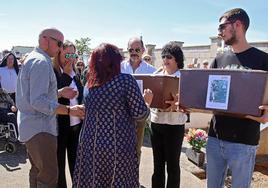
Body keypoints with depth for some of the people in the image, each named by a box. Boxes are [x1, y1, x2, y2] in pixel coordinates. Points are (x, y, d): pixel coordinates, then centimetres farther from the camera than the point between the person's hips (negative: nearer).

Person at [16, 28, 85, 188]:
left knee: (38, 171, 21)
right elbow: (38, 101, -25)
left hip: (32, 126, 11)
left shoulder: (32, 59, 15)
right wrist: (69, 110, -24)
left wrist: (60, 93, 9)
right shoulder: (41, 62, -17)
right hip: (40, 128, -11)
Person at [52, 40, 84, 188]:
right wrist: (66, 73, -20)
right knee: (59, 162, 11)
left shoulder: (75, 74, 8)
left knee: (76, 160, 17)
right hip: (59, 124, -5)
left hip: (77, 124, 5)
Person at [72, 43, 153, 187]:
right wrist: (147, 102, 7)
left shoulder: (90, 83, 4)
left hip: (90, 145, 5)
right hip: (119, 147, -4)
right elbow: (139, 114, -12)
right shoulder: (126, 80, -9)